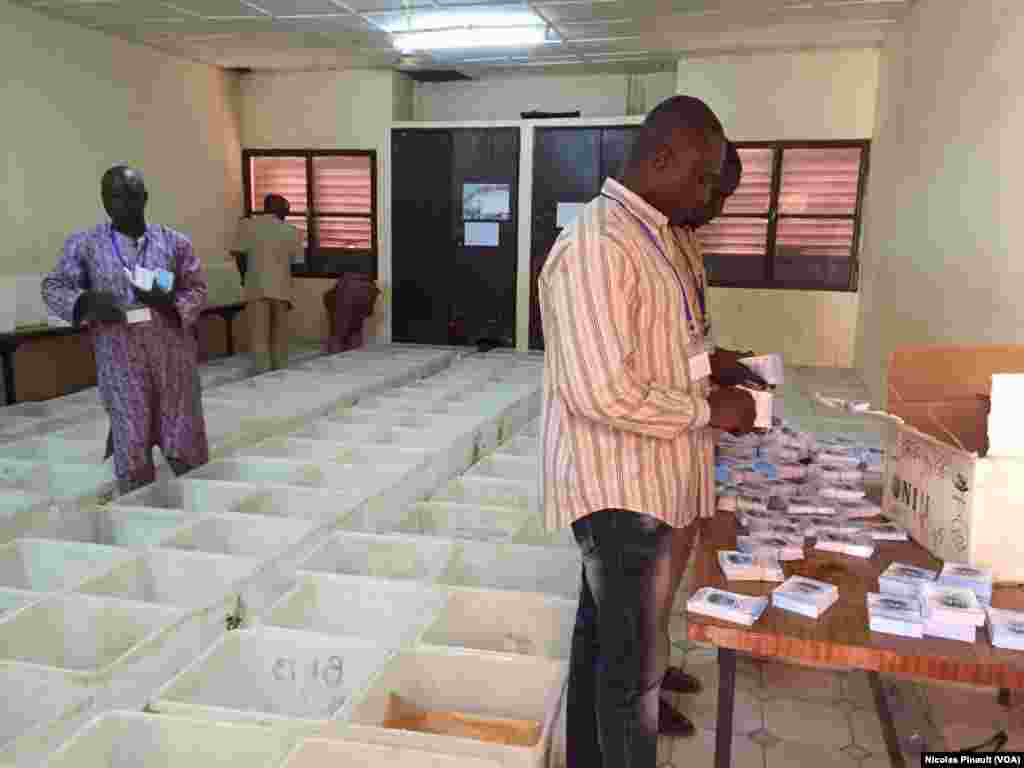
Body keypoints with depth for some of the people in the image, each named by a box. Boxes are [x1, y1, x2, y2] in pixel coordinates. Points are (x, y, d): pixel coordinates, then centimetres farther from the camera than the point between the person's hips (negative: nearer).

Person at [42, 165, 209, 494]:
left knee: (185, 443, 10)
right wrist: (86, 301, -16)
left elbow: (198, 290, 5)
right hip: (120, 362, 0)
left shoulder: (174, 242, 3)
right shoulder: (84, 244, 2)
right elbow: (53, 287, 5)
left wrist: (169, 301, -16)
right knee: (131, 445, 7)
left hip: (173, 355, 1)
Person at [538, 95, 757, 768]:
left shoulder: (654, 235, 11)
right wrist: (707, 410, -16)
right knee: (636, 660, 3)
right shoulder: (598, 246, -22)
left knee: (603, 635, 22)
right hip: (621, 487, -10)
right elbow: (603, 393, -27)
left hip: (642, 481, 10)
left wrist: (709, 369, 7)